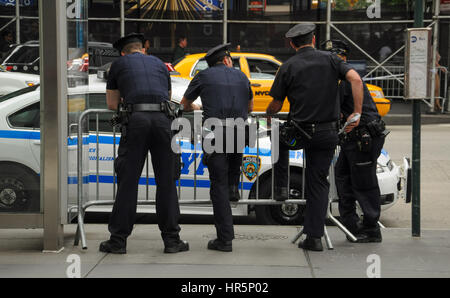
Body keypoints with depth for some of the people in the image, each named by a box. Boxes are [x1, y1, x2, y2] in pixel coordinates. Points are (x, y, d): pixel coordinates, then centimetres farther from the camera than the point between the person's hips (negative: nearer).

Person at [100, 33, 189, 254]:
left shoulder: (119, 64, 20)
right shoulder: (159, 64, 27)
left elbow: (111, 105, 24)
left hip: (136, 119, -2)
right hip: (163, 119, 2)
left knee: (128, 180, 1)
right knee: (166, 180, 7)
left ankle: (118, 240, 5)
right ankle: (171, 239, 9)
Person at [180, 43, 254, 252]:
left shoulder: (204, 76, 11)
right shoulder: (241, 76, 17)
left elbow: (185, 105, 24)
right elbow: (250, 107, 30)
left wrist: (196, 108, 46)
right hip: (240, 135, 2)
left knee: (219, 185, 1)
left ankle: (225, 239, -1)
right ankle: (233, 186, 23)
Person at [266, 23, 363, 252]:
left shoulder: (288, 67, -1)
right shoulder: (330, 59, 4)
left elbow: (276, 106, 3)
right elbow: (356, 80, -11)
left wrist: (268, 113, 26)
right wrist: (357, 113, -8)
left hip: (299, 131, -2)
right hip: (327, 134, 2)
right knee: (318, 183, 9)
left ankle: (281, 188, 27)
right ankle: (314, 237, 5)